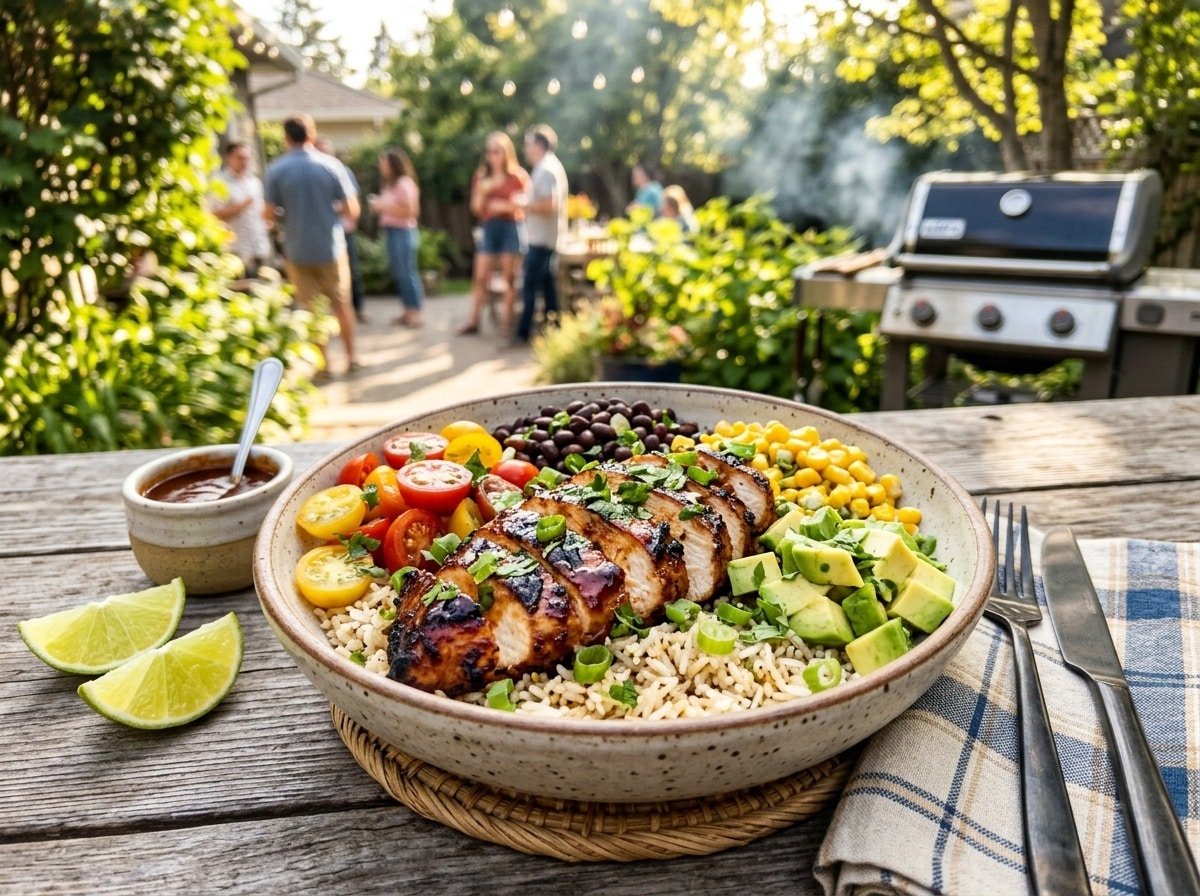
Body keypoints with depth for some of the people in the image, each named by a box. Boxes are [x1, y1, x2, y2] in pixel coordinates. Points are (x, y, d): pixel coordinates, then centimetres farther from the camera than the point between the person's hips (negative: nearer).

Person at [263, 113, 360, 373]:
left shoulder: (276, 170, -6)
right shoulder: (331, 165, -6)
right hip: (331, 247, 0)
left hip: (298, 251, 0)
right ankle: (351, 356, 22)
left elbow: (269, 215, -6)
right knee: (342, 305, 15)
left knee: (310, 310, 8)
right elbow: (352, 210, -6)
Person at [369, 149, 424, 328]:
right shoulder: (390, 184, 17)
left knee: (406, 271, -8)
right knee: (399, 273, 10)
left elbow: (409, 210, -18)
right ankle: (408, 311, 15)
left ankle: (415, 312, -4)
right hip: (391, 231, 9)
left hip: (403, 232, -9)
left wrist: (384, 206, -14)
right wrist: (379, 206, 5)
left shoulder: (405, 183, -12)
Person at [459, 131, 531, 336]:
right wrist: (482, 191, -10)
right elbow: (477, 209, 6)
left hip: (511, 227, -4)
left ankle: (508, 322, 6)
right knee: (480, 277, 2)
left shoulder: (518, 176, -1)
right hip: (490, 228, 4)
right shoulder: (481, 177, 10)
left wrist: (505, 207, -14)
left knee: (509, 277, 0)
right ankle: (473, 321, 6)